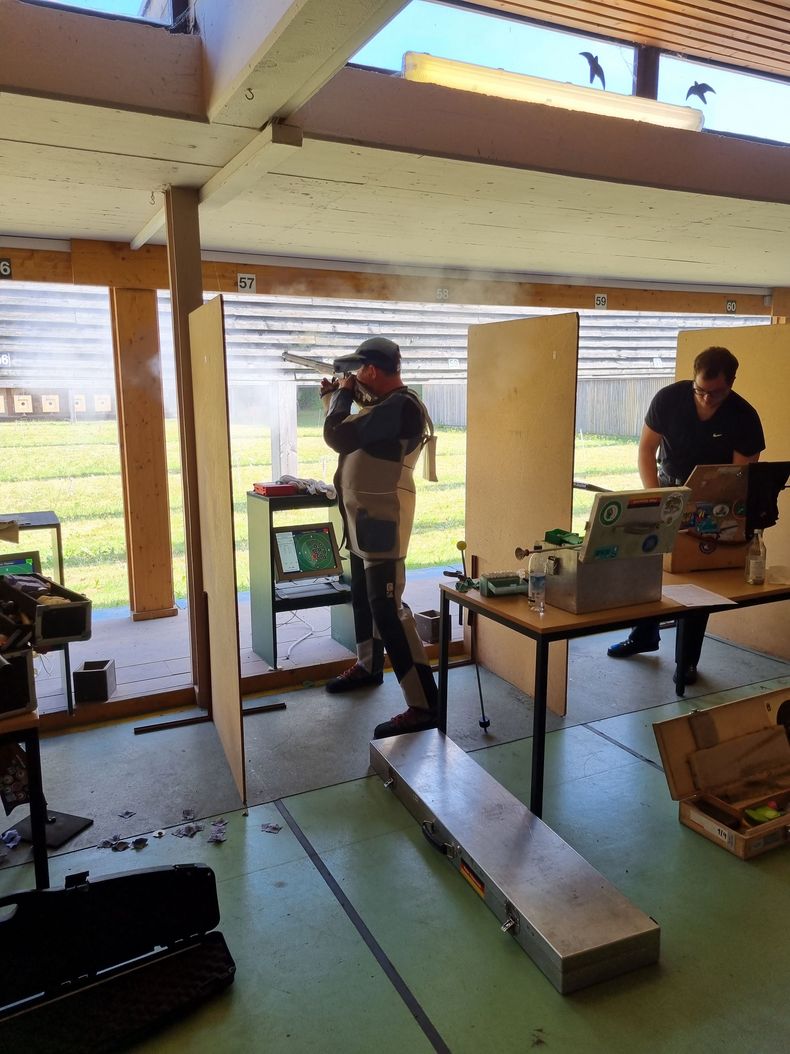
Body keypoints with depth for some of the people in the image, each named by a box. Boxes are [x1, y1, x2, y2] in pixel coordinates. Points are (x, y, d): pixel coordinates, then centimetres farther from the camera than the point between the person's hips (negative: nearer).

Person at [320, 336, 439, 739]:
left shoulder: (400, 407, -21)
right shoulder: (384, 405, 12)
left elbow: (337, 436, -25)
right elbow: (351, 434, 25)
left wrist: (343, 393, -8)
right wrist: (335, 397, 16)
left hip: (382, 522, -11)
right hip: (362, 519, 11)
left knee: (388, 608, -12)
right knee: (362, 597, 23)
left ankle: (423, 705, -8)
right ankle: (368, 667, 44)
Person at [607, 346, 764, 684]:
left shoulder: (744, 418, -18)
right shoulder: (669, 398, -16)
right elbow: (646, 451, -11)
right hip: (668, 486, 2)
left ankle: (687, 661, 10)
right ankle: (644, 635, 25)